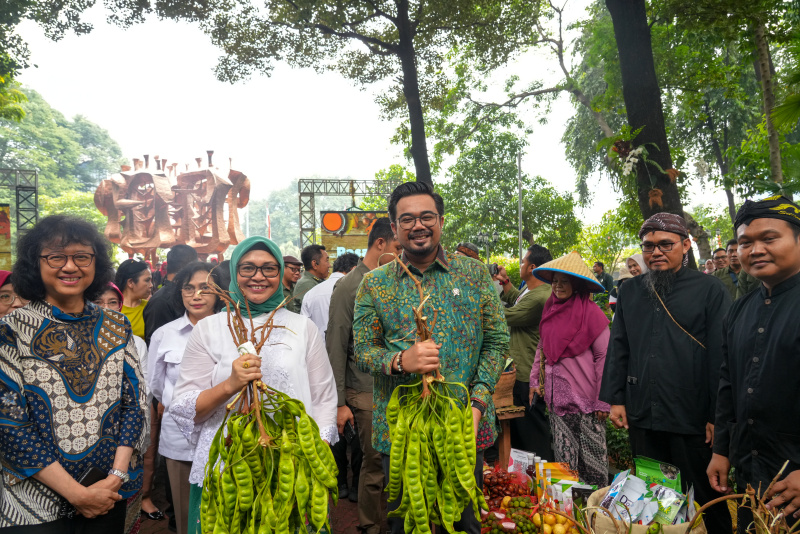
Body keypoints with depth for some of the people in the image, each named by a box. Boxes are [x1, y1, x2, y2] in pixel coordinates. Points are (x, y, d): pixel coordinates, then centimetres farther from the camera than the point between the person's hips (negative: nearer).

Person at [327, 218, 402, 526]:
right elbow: (336, 348, -7)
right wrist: (339, 402, -9)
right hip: (367, 393, -5)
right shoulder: (349, 287, -7)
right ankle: (370, 526, 21)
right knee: (375, 463, 2)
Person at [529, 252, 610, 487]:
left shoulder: (590, 312, -10)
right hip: (557, 397, 6)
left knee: (592, 460, 3)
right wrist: (535, 380, 13)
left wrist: (603, 401, -13)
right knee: (564, 459, 12)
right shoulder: (551, 309, 10)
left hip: (585, 399, -6)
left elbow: (605, 357, -11)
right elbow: (542, 348, 20)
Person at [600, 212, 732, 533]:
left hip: (692, 421, -4)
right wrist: (615, 399, 5)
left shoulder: (710, 290, -3)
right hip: (642, 417, 4)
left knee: (706, 500, 11)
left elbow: (721, 357, -6)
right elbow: (617, 348, 11)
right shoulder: (629, 292, 9)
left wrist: (717, 415, -8)